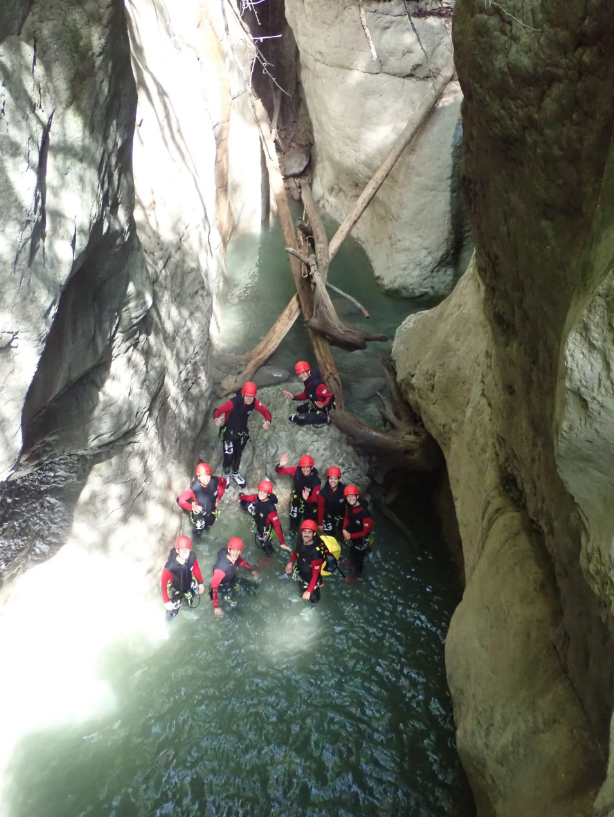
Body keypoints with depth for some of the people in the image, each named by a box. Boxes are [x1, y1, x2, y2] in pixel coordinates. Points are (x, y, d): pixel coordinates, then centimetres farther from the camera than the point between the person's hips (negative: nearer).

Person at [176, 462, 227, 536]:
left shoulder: (215, 481, -31)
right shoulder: (194, 489, -41)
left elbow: (224, 482, -6)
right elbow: (180, 499, -34)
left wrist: (218, 497, -5)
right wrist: (192, 507, -25)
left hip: (211, 510, 4)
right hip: (199, 512, -4)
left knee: (208, 526, 30)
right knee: (197, 532, 11)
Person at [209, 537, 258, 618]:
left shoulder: (234, 557, -25)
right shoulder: (221, 567, -45)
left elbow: (240, 561, 1)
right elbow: (213, 587, -40)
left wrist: (252, 570, 10)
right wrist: (216, 607, -39)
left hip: (233, 580, 6)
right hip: (223, 587, -6)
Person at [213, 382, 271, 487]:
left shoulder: (254, 402, -18)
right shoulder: (233, 403, -33)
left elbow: (265, 411, -9)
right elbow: (218, 410, -34)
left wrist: (268, 421, -30)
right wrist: (216, 419, -57)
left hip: (241, 433, 5)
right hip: (229, 432, -4)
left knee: (238, 455, 20)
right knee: (229, 457, -8)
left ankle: (235, 474, 47)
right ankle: (225, 475, 24)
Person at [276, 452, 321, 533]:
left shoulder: (316, 480, -27)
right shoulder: (296, 471, -22)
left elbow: (315, 498, -27)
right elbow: (281, 471, -18)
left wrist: (308, 499, -49)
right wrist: (280, 466, -41)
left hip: (309, 504, -2)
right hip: (296, 501, 2)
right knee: (294, 520, 24)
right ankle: (292, 533, 52)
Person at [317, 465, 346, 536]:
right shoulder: (323, 492, -21)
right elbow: (320, 508, -13)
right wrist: (320, 523, -8)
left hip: (341, 515, 0)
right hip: (329, 516, 0)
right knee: (330, 536, 3)